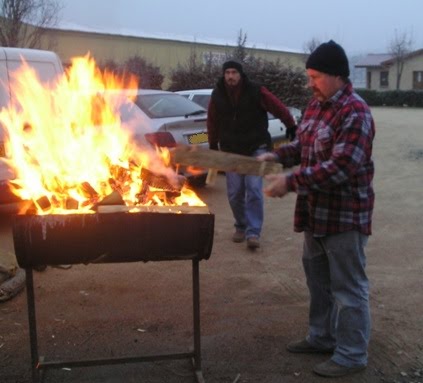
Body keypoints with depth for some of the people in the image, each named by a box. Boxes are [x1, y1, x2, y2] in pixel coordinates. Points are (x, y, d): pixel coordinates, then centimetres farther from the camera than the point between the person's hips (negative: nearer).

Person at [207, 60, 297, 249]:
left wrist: (292, 127, -3)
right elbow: (213, 122, 10)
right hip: (231, 150, 3)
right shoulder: (217, 95, -1)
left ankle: (253, 232, -6)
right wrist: (213, 146, 14)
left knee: (254, 190, -11)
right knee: (234, 193, 4)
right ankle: (241, 226, 23)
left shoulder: (256, 91, -11)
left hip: (255, 148, -3)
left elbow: (279, 108, -5)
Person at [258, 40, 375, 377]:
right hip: (317, 211, 9)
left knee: (347, 286, 2)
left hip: (345, 214, -9)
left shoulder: (355, 113, -19)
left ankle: (352, 355, 15)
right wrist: (277, 155, 3)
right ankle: (323, 337, 37)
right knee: (318, 279, 20)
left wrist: (291, 182, -27)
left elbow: (341, 168, -27)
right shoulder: (317, 104, 9)